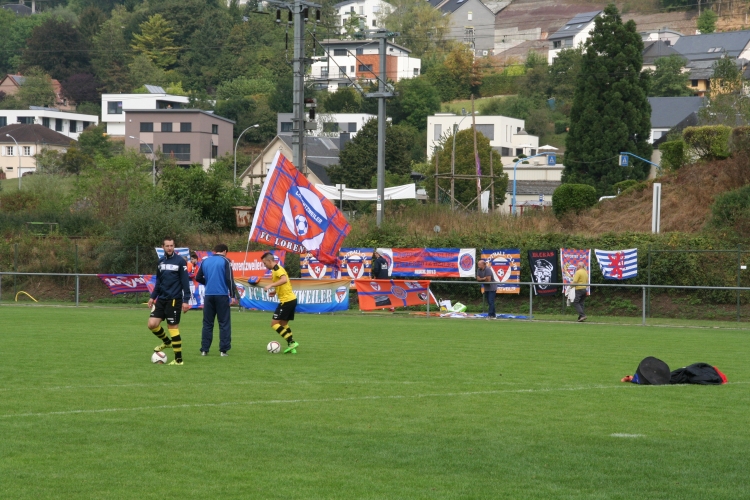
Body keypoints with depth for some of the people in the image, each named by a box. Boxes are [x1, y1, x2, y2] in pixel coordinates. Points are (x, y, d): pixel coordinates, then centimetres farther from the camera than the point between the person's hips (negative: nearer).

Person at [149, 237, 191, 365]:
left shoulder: (180, 261, -8)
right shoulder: (161, 261, 10)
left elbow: (185, 282, -8)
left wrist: (186, 300, -13)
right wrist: (153, 296, 12)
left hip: (174, 300, -6)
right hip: (161, 299, 6)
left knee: (173, 328, -3)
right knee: (152, 324, -4)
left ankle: (178, 359, 5)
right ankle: (166, 342, 24)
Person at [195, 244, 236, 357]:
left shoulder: (205, 261, 10)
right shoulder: (225, 261, -3)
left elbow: (198, 278, 13)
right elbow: (229, 279, -10)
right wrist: (232, 295, -7)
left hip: (208, 295, 4)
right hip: (222, 295, -4)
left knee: (207, 323, 10)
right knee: (224, 323, 2)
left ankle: (204, 349, 7)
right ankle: (223, 350, -2)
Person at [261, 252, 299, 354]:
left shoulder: (276, 269, -13)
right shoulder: (277, 269, 18)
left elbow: (284, 279, -31)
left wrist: (271, 285, -29)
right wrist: (275, 291, 20)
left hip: (286, 300, -10)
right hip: (292, 299, 10)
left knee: (274, 323, -7)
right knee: (283, 324, 17)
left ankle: (291, 342, -12)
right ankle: (291, 347, 15)